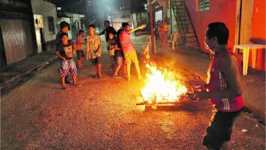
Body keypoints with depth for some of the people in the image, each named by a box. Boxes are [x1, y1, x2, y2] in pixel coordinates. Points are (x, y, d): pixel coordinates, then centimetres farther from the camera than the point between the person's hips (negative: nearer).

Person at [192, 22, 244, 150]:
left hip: (227, 109, -9)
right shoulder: (219, 56, 3)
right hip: (224, 107, 9)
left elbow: (236, 91, -29)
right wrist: (203, 86, 5)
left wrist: (208, 94, -26)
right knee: (223, 137, 26)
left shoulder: (227, 59, -28)